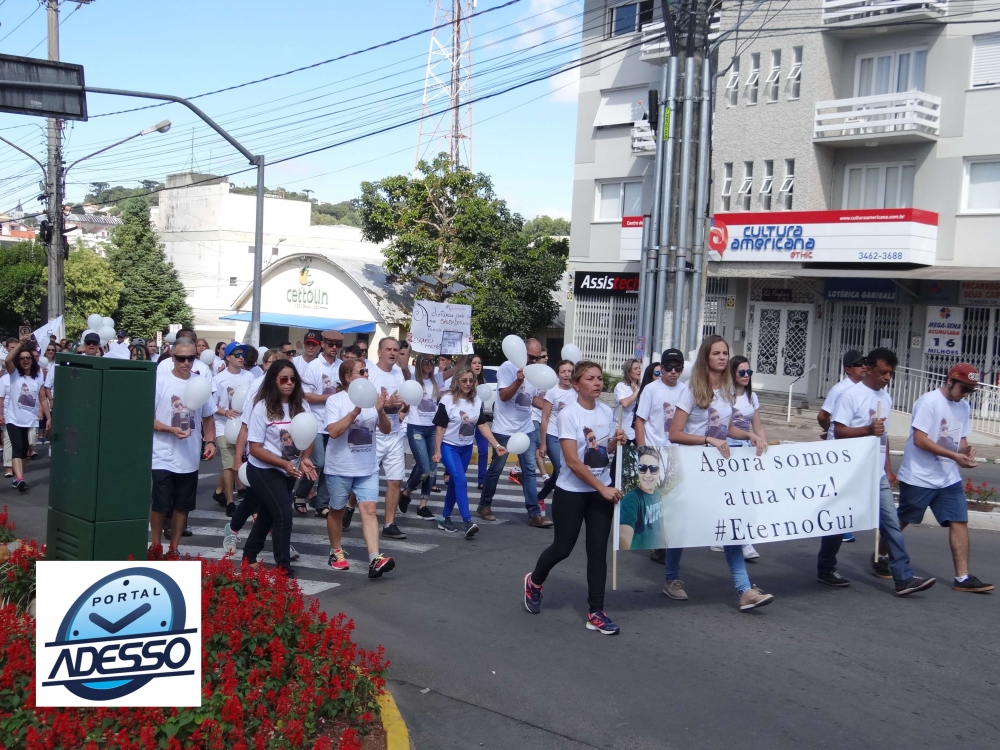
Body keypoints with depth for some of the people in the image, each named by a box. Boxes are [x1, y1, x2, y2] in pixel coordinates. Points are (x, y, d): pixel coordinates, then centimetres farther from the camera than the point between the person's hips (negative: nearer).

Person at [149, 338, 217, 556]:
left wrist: (210, 441, -1)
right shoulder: (160, 380, -10)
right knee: (160, 505, 2)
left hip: (190, 458, 4)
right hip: (163, 457, -4)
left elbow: (208, 417, 14)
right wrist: (172, 430, -21)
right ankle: (155, 547, 21)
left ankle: (173, 549, 24)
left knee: (183, 506, 11)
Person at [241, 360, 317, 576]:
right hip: (263, 470, -5)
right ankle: (283, 567, -8)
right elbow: (255, 448, -16)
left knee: (268, 513, 19)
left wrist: (304, 459, -20)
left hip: (288, 472, 5)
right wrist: (284, 463, -27)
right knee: (284, 513, -17)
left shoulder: (301, 405, -5)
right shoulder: (262, 407, -16)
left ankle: (249, 556, 39)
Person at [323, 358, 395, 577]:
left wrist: (380, 411, -17)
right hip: (340, 468, -3)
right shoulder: (335, 400, -9)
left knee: (369, 509, -9)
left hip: (368, 467, 3)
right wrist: (355, 411, -27)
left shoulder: (371, 398, 3)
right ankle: (336, 552, 31)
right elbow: (333, 431, -21)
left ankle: (375, 559, -17)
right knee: (337, 510, 12)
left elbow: (386, 430, 1)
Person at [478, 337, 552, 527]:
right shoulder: (508, 367, -13)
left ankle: (534, 514, 2)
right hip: (505, 429, -6)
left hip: (526, 429, 6)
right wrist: (519, 380, -33)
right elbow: (503, 396, -19)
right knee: (496, 469, 5)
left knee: (529, 471, 2)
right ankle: (484, 505, 22)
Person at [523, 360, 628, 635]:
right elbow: (572, 461, -22)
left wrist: (616, 441, -6)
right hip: (572, 491, -5)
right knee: (562, 548, 6)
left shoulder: (606, 412, 3)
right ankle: (534, 582, 36)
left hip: (602, 490, 5)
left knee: (598, 550, 2)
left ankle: (596, 613, 8)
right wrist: (602, 488, -24)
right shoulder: (568, 415, -16)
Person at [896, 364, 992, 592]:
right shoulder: (929, 402, -15)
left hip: (949, 479, 7)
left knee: (960, 522, -1)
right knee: (901, 521, 6)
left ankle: (962, 577, 0)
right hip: (918, 477, -7)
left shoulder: (963, 406, 9)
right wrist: (955, 456, -24)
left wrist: (966, 449, -6)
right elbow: (920, 440, -20)